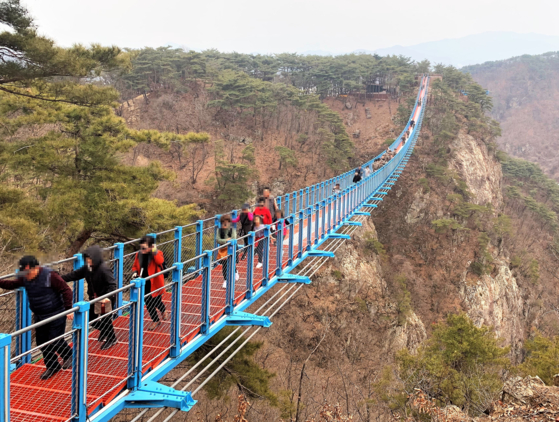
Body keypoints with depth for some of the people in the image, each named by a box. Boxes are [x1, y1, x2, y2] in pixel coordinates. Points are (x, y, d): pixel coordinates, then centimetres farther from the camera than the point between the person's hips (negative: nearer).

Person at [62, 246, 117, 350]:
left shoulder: (104, 270, -28)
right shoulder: (87, 268, -4)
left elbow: (112, 285, -31)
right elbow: (75, 274, 6)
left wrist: (108, 297, -46)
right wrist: (61, 279, -2)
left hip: (106, 300, -8)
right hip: (94, 298, 8)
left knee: (105, 319, 6)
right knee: (91, 318, 16)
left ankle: (111, 339, 30)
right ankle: (104, 330, 44)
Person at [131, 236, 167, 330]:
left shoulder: (157, 254, -14)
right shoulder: (139, 255, -1)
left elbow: (160, 261, -36)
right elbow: (135, 266, 12)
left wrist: (155, 251, -35)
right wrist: (135, 272, -7)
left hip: (154, 283, -4)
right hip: (144, 284, 5)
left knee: (156, 301, 8)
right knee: (148, 303, 13)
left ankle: (163, 311, 44)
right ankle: (155, 320, 33)